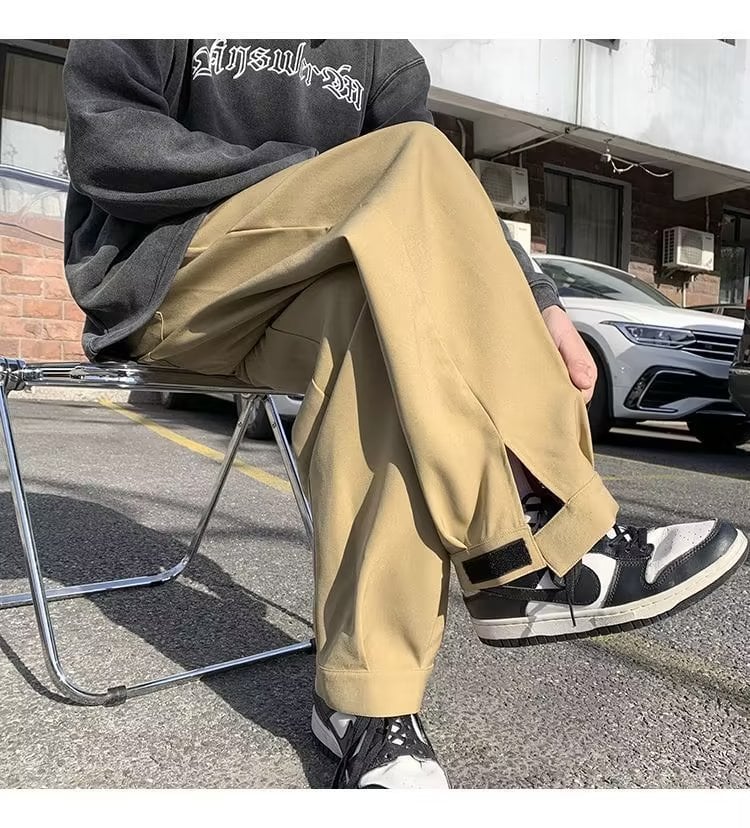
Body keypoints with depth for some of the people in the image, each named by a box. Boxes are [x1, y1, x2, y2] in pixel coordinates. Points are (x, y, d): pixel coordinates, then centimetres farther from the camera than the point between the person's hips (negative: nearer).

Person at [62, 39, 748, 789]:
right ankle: (537, 546, -32)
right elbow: (103, 139, -10)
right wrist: (308, 171, -16)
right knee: (418, 160, -26)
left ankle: (366, 697, -31)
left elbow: (450, 207, 2)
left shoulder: (389, 59, 13)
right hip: (162, 285, -4)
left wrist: (537, 305, -16)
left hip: (299, 306, 4)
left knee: (386, 298, -33)